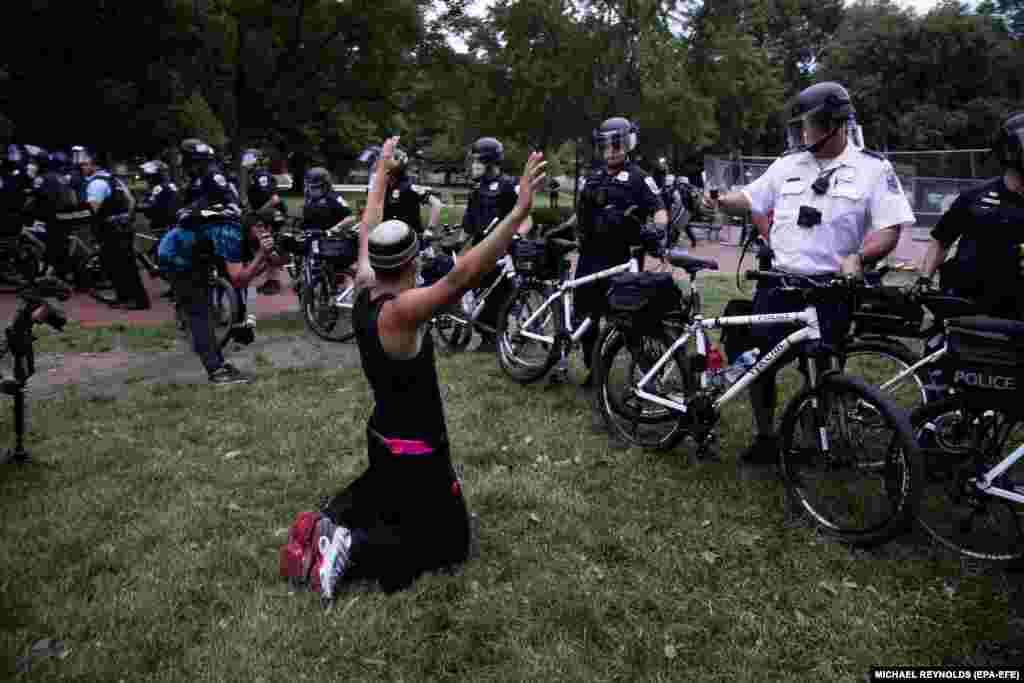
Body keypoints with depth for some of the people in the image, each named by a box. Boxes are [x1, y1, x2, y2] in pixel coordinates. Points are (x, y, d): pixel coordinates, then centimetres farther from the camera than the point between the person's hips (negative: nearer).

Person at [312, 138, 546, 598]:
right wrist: (519, 211, -49)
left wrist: (382, 175, 21)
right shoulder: (399, 312, -29)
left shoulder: (363, 293, -6)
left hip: (383, 437, 9)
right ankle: (355, 548, -6)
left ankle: (335, 516, 16)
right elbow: (462, 277, -43)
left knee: (385, 491, 40)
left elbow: (368, 234, 10)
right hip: (416, 452, -9)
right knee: (449, 543, 8)